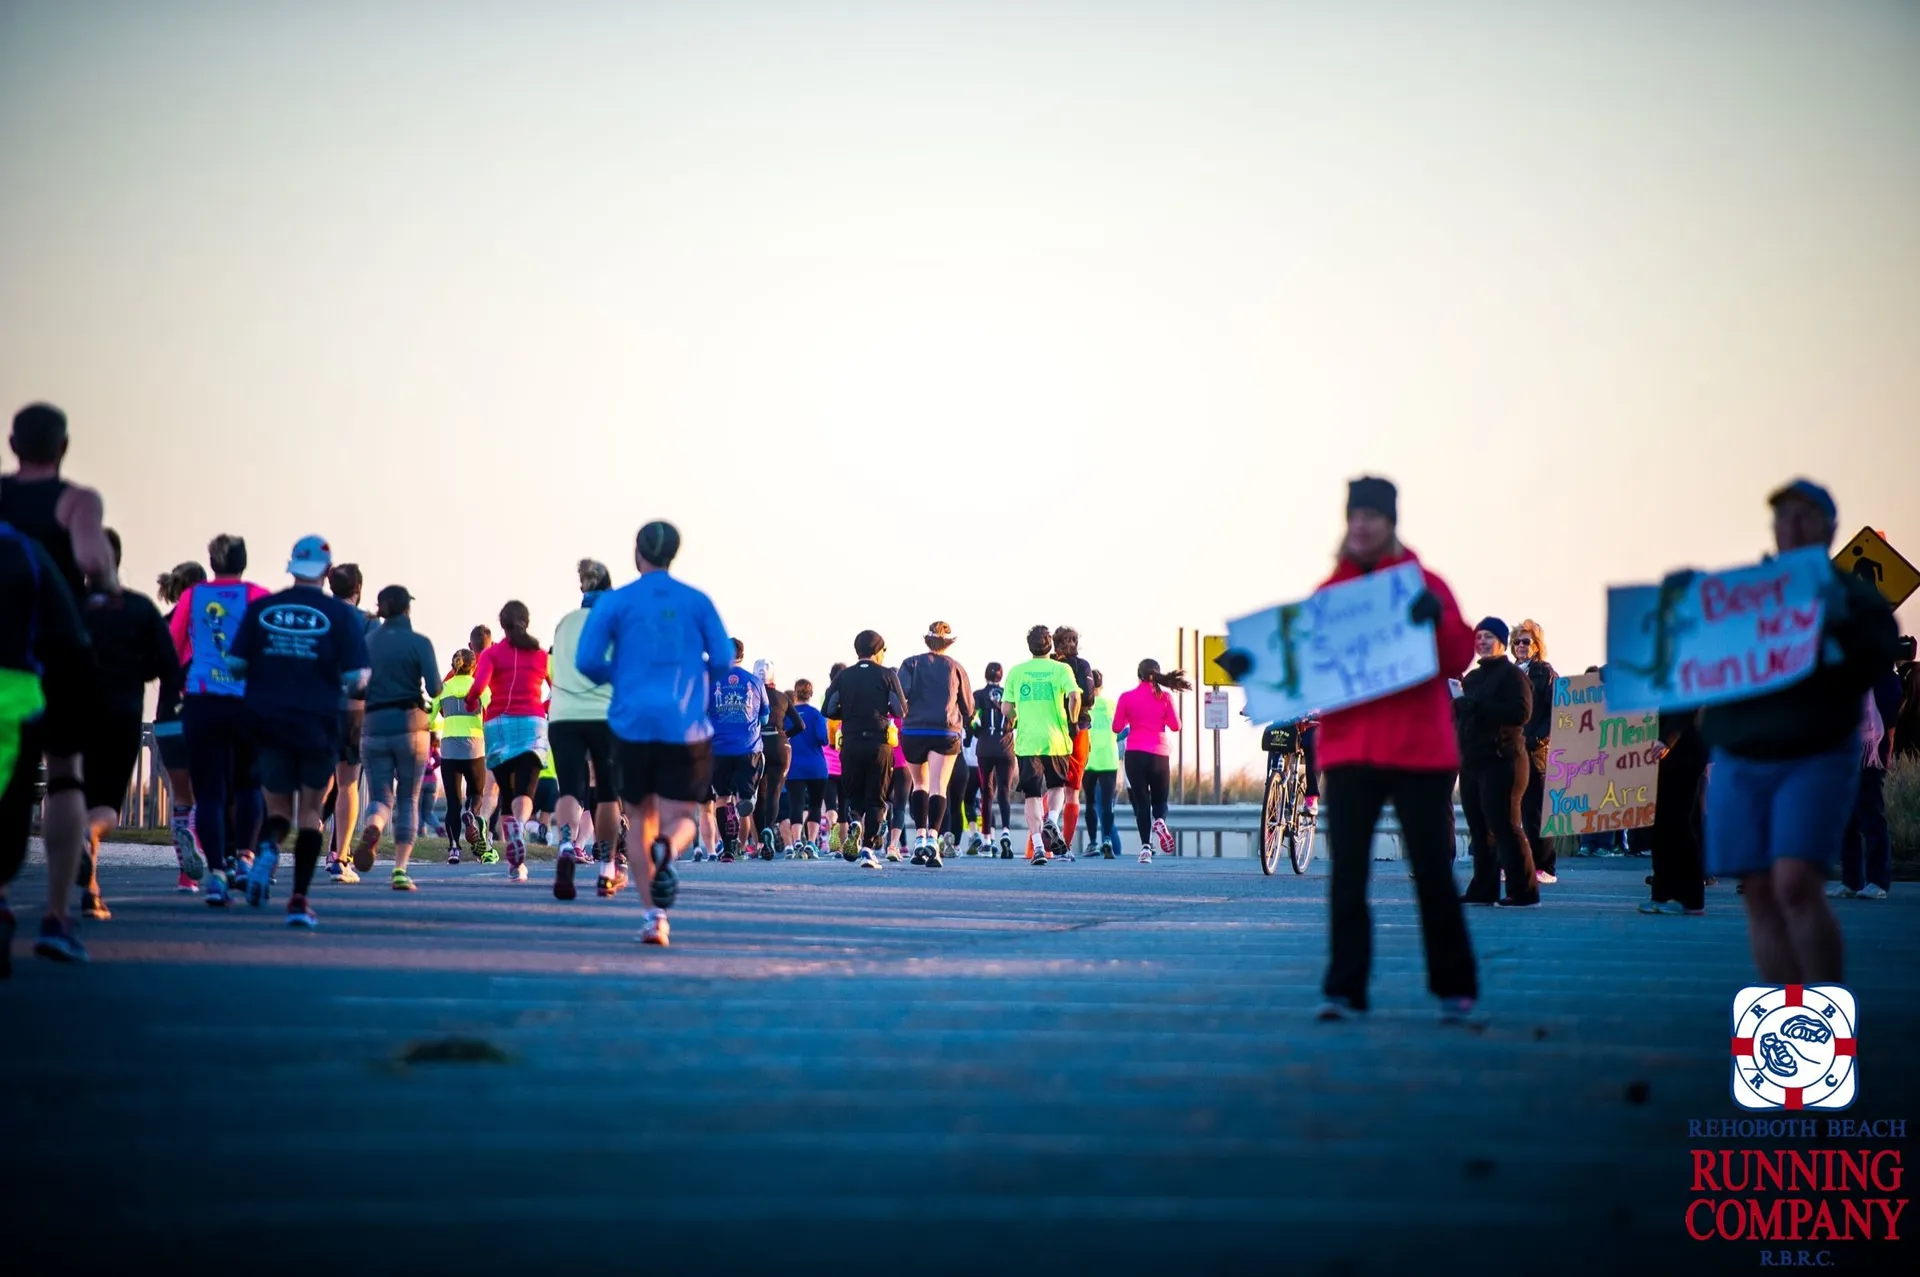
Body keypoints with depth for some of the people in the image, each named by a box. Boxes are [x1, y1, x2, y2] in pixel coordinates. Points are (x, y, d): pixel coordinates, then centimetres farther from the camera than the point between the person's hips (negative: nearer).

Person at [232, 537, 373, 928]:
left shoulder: (260, 609, 2)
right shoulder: (341, 614, -5)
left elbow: (235, 664, -2)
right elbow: (356, 677, -11)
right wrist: (357, 681, 12)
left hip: (268, 723, 2)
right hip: (318, 726, -2)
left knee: (278, 805, 17)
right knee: (310, 810, 10)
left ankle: (267, 848, -17)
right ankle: (299, 899, 2)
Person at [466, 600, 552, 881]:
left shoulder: (492, 653, 4)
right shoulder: (542, 655, 11)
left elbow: (479, 685, -12)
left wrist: (471, 703, 8)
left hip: (498, 724, 0)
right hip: (533, 723, 0)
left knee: (506, 793, 11)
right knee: (525, 792, -11)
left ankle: (514, 861, 6)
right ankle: (519, 828, -44)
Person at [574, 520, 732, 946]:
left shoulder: (615, 602, 2)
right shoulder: (698, 602, 6)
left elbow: (587, 660, -5)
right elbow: (723, 661, 1)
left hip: (632, 724, 0)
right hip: (686, 729, 0)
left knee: (641, 817, 12)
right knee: (679, 818, 4)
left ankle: (654, 915, 0)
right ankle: (667, 850, -34)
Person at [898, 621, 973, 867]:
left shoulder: (911, 664, 6)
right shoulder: (955, 667, 8)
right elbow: (968, 708, 14)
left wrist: (902, 713, 11)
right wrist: (960, 720, 34)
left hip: (913, 731, 1)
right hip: (946, 733, -1)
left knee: (919, 784, 17)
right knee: (938, 787, -6)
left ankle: (920, 837, 9)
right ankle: (933, 837, -24)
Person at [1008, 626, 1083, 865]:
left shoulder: (1016, 671, 7)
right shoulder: (1061, 669, 2)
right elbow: (1074, 696, -14)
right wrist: (1072, 722, 1)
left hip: (1026, 741, 1)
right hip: (1056, 740, -1)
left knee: (1032, 795, 3)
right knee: (1057, 786, 20)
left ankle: (1037, 845, -8)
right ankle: (1051, 821, -8)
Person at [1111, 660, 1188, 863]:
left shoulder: (1126, 697, 1)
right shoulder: (1165, 697, 1)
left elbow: (1117, 727, 4)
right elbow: (1175, 726, 0)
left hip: (1135, 754, 0)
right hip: (1159, 753, 0)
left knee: (1141, 802, 5)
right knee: (1160, 798, 15)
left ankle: (1146, 846, -10)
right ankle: (1160, 821, -19)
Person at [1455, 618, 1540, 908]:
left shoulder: (1512, 675, -5)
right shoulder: (1472, 677, 19)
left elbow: (1521, 713, -18)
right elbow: (1460, 714, 20)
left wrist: (1477, 705, -20)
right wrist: (1458, 705, -3)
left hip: (1500, 761, -8)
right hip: (1472, 761, 8)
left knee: (1504, 826, -9)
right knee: (1480, 829, 8)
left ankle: (1523, 891, -7)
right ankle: (1483, 889, 12)